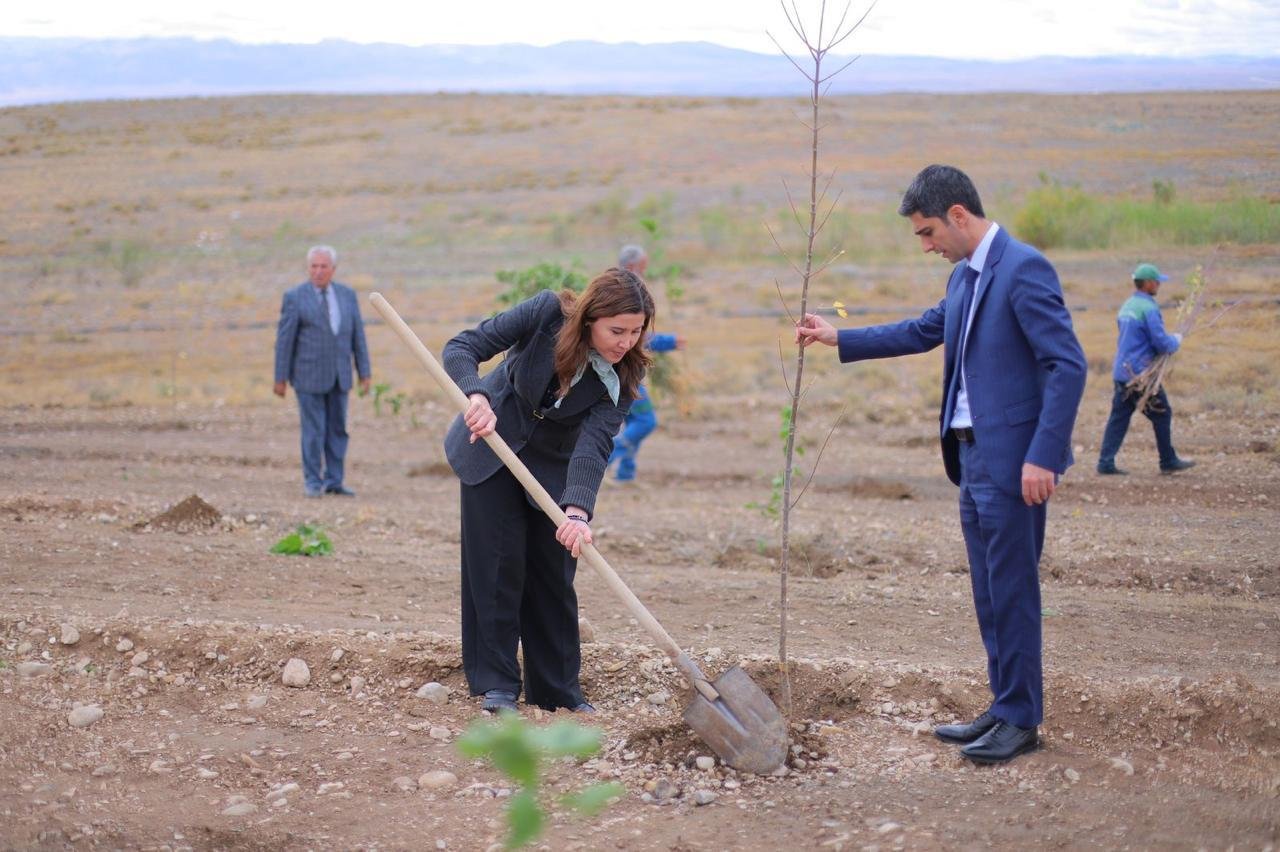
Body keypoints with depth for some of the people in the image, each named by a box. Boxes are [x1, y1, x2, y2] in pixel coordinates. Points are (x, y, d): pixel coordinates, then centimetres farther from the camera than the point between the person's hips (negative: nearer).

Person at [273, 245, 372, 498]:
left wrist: (365, 373, 4)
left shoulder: (347, 295, 6)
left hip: (338, 376, 4)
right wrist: (280, 378, -6)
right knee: (314, 430, -2)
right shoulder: (295, 297, -6)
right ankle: (313, 482, 8)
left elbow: (358, 336, 7)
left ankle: (333, 481, 13)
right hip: (309, 375, -4)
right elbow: (284, 340, -5)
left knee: (337, 429, 6)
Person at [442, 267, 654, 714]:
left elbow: (595, 443, -31)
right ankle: (496, 684, 3)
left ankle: (558, 688, 14)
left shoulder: (625, 373, -22)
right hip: (490, 446, -2)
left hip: (554, 464, 2)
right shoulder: (547, 312, -27)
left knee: (554, 574, 3)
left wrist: (578, 509, -46)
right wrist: (477, 396, -46)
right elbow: (462, 349, -26)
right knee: (497, 566, -4)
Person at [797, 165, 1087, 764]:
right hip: (973, 455, 9)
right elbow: (923, 332, 29)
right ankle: (1004, 709, 22)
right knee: (990, 593, 13)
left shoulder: (1024, 269, -15)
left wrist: (1042, 456, -23)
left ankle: (1021, 721, 6)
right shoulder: (965, 276, 13)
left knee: (1012, 591, -3)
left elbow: (1068, 365, -20)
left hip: (1012, 460, -9)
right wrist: (839, 339, 27)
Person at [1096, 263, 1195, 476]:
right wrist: (1176, 340, 3)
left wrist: (1168, 341, 18)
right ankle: (1169, 462, 14)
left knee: (1119, 417, 6)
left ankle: (1106, 462, 1)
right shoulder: (1148, 308, -15)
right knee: (1162, 415, 5)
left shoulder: (1127, 305, 14)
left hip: (1121, 371, 8)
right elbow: (1162, 344, -19)